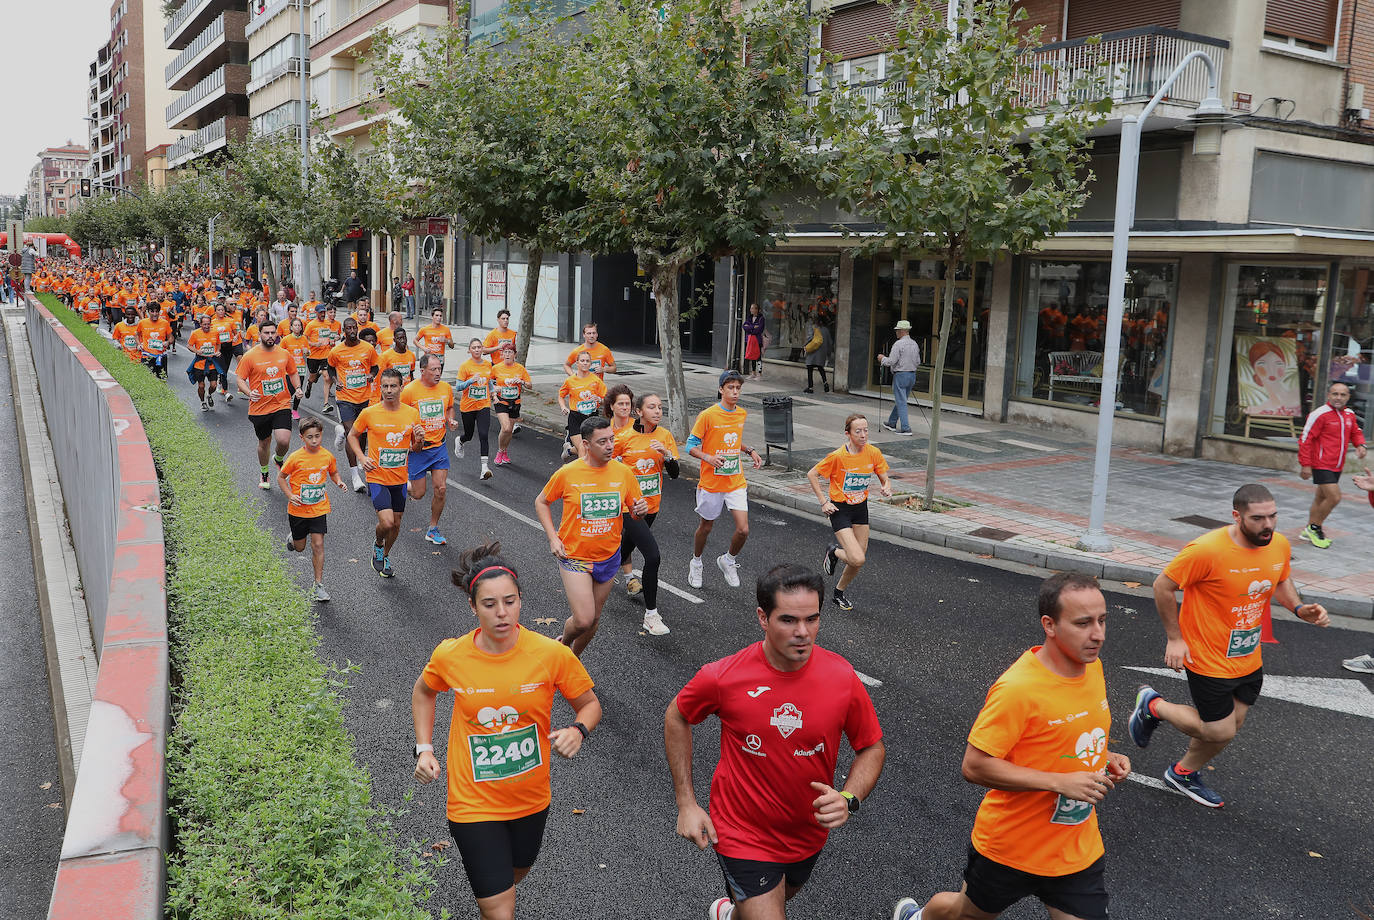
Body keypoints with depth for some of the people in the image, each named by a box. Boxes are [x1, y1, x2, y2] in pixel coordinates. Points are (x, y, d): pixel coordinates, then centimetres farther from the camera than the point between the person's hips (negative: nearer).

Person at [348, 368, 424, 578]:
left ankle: (385, 556, 39)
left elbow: (415, 448, 9)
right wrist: (362, 458, -8)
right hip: (377, 477, -3)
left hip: (400, 478, 3)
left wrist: (419, 439, -14)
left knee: (396, 523, 13)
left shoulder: (412, 413, -1)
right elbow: (352, 436, 7)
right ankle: (378, 545, 17)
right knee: (387, 522, -17)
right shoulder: (369, 413, -9)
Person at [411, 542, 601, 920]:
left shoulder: (553, 654, -19)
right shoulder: (450, 656, -16)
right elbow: (423, 692, 8)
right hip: (474, 801, -2)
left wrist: (578, 730, -24)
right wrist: (424, 749, -1)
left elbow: (590, 704, -4)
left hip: (531, 798, 3)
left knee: (517, 871, 31)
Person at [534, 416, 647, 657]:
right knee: (583, 620, -14)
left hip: (608, 558, 4)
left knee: (594, 619, 14)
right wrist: (553, 538, -7)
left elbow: (634, 511, 7)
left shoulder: (623, 472, -5)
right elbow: (541, 502, 3)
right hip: (574, 556, -3)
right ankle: (562, 645, 20)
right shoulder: (567, 473, -13)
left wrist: (640, 509, -17)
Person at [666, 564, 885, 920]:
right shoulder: (722, 677, -23)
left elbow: (873, 748, -4)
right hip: (744, 834, -4)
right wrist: (686, 803, -6)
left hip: (808, 834, 4)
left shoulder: (843, 677, -18)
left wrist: (849, 799, -22)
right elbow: (676, 718, -4)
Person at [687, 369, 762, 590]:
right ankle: (696, 563, 40)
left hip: (736, 482, 4)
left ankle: (728, 560, 22)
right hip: (711, 482, -3)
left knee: (743, 530, -7)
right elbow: (691, 446, -9)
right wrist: (708, 458, -26)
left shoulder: (742, 414, 5)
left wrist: (750, 451, 4)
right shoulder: (708, 415, -12)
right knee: (705, 527, 13)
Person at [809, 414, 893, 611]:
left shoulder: (874, 453, -7)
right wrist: (824, 502, -13)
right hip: (840, 509, -5)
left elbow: (885, 480, 3)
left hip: (861, 508, 5)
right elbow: (812, 475, -10)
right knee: (857, 559, -18)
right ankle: (834, 552, 17)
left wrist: (887, 489, -20)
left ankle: (838, 593, 33)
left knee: (859, 561, 8)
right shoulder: (838, 456, -20)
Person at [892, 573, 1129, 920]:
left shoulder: (1091, 665, -3)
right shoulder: (1018, 688, -29)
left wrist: (1105, 758, -2)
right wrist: (1060, 782, -29)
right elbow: (975, 766, -27)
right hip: (1011, 847, -5)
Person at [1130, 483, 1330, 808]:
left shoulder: (1280, 545, -5)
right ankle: (1152, 705, 23)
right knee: (1220, 732, -1)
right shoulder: (1206, 550, -27)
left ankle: (1184, 773, 41)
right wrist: (1174, 638, -13)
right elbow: (1163, 586, -16)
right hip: (1209, 659, -7)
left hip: (1249, 660, 7)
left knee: (1229, 726, 17)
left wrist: (1299, 607, -4)